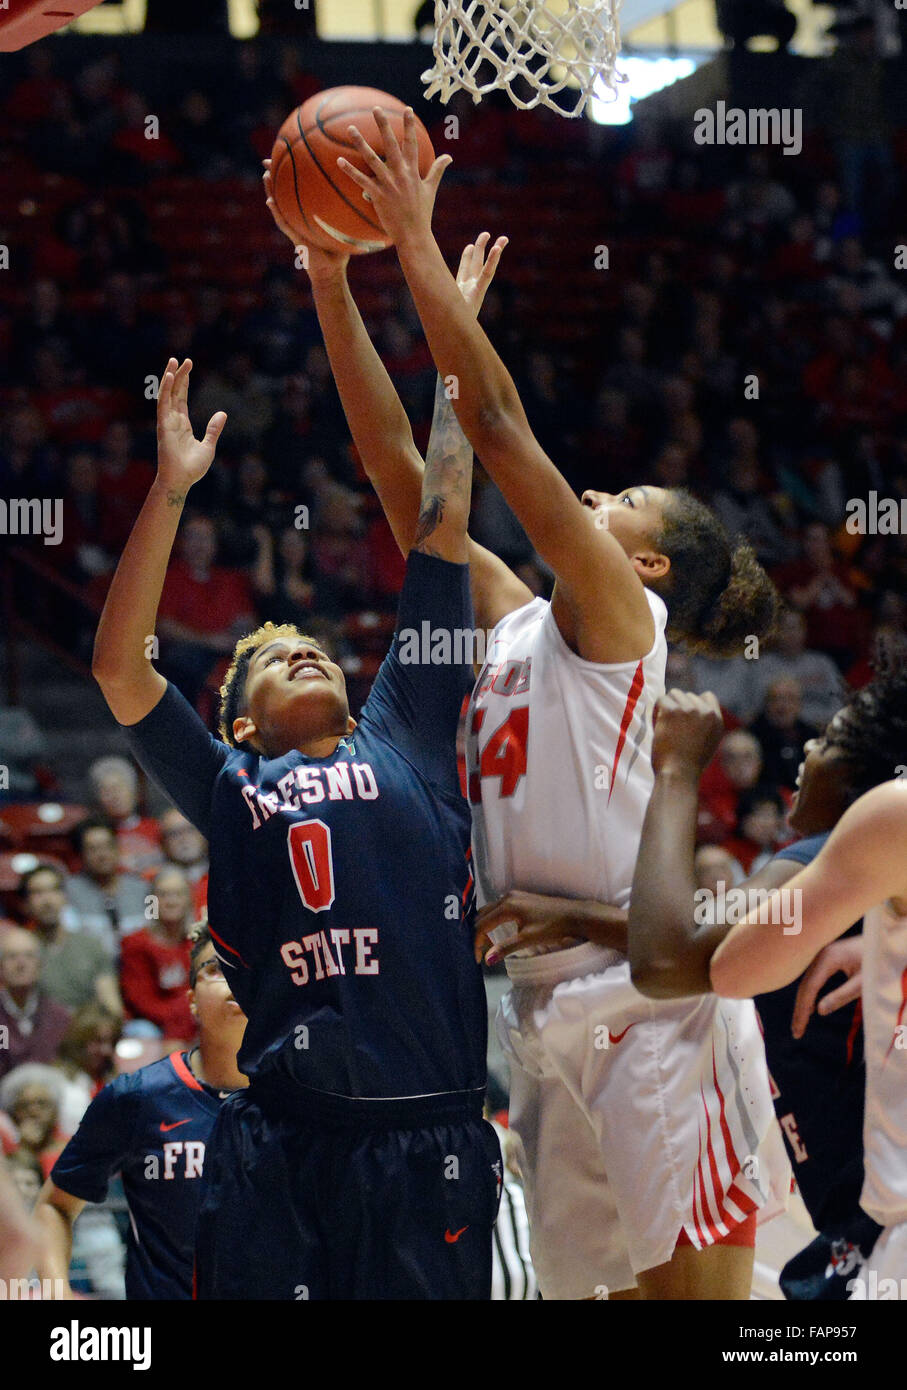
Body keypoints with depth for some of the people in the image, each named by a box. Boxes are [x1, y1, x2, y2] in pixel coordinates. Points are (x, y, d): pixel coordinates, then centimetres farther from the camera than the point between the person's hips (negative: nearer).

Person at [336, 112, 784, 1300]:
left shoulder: (616, 619, -2)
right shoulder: (510, 627, 18)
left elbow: (499, 429, -10)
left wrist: (419, 247, -8)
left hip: (652, 1012, -8)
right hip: (554, 1023, 8)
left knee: (697, 1289, -8)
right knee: (594, 1285, 10)